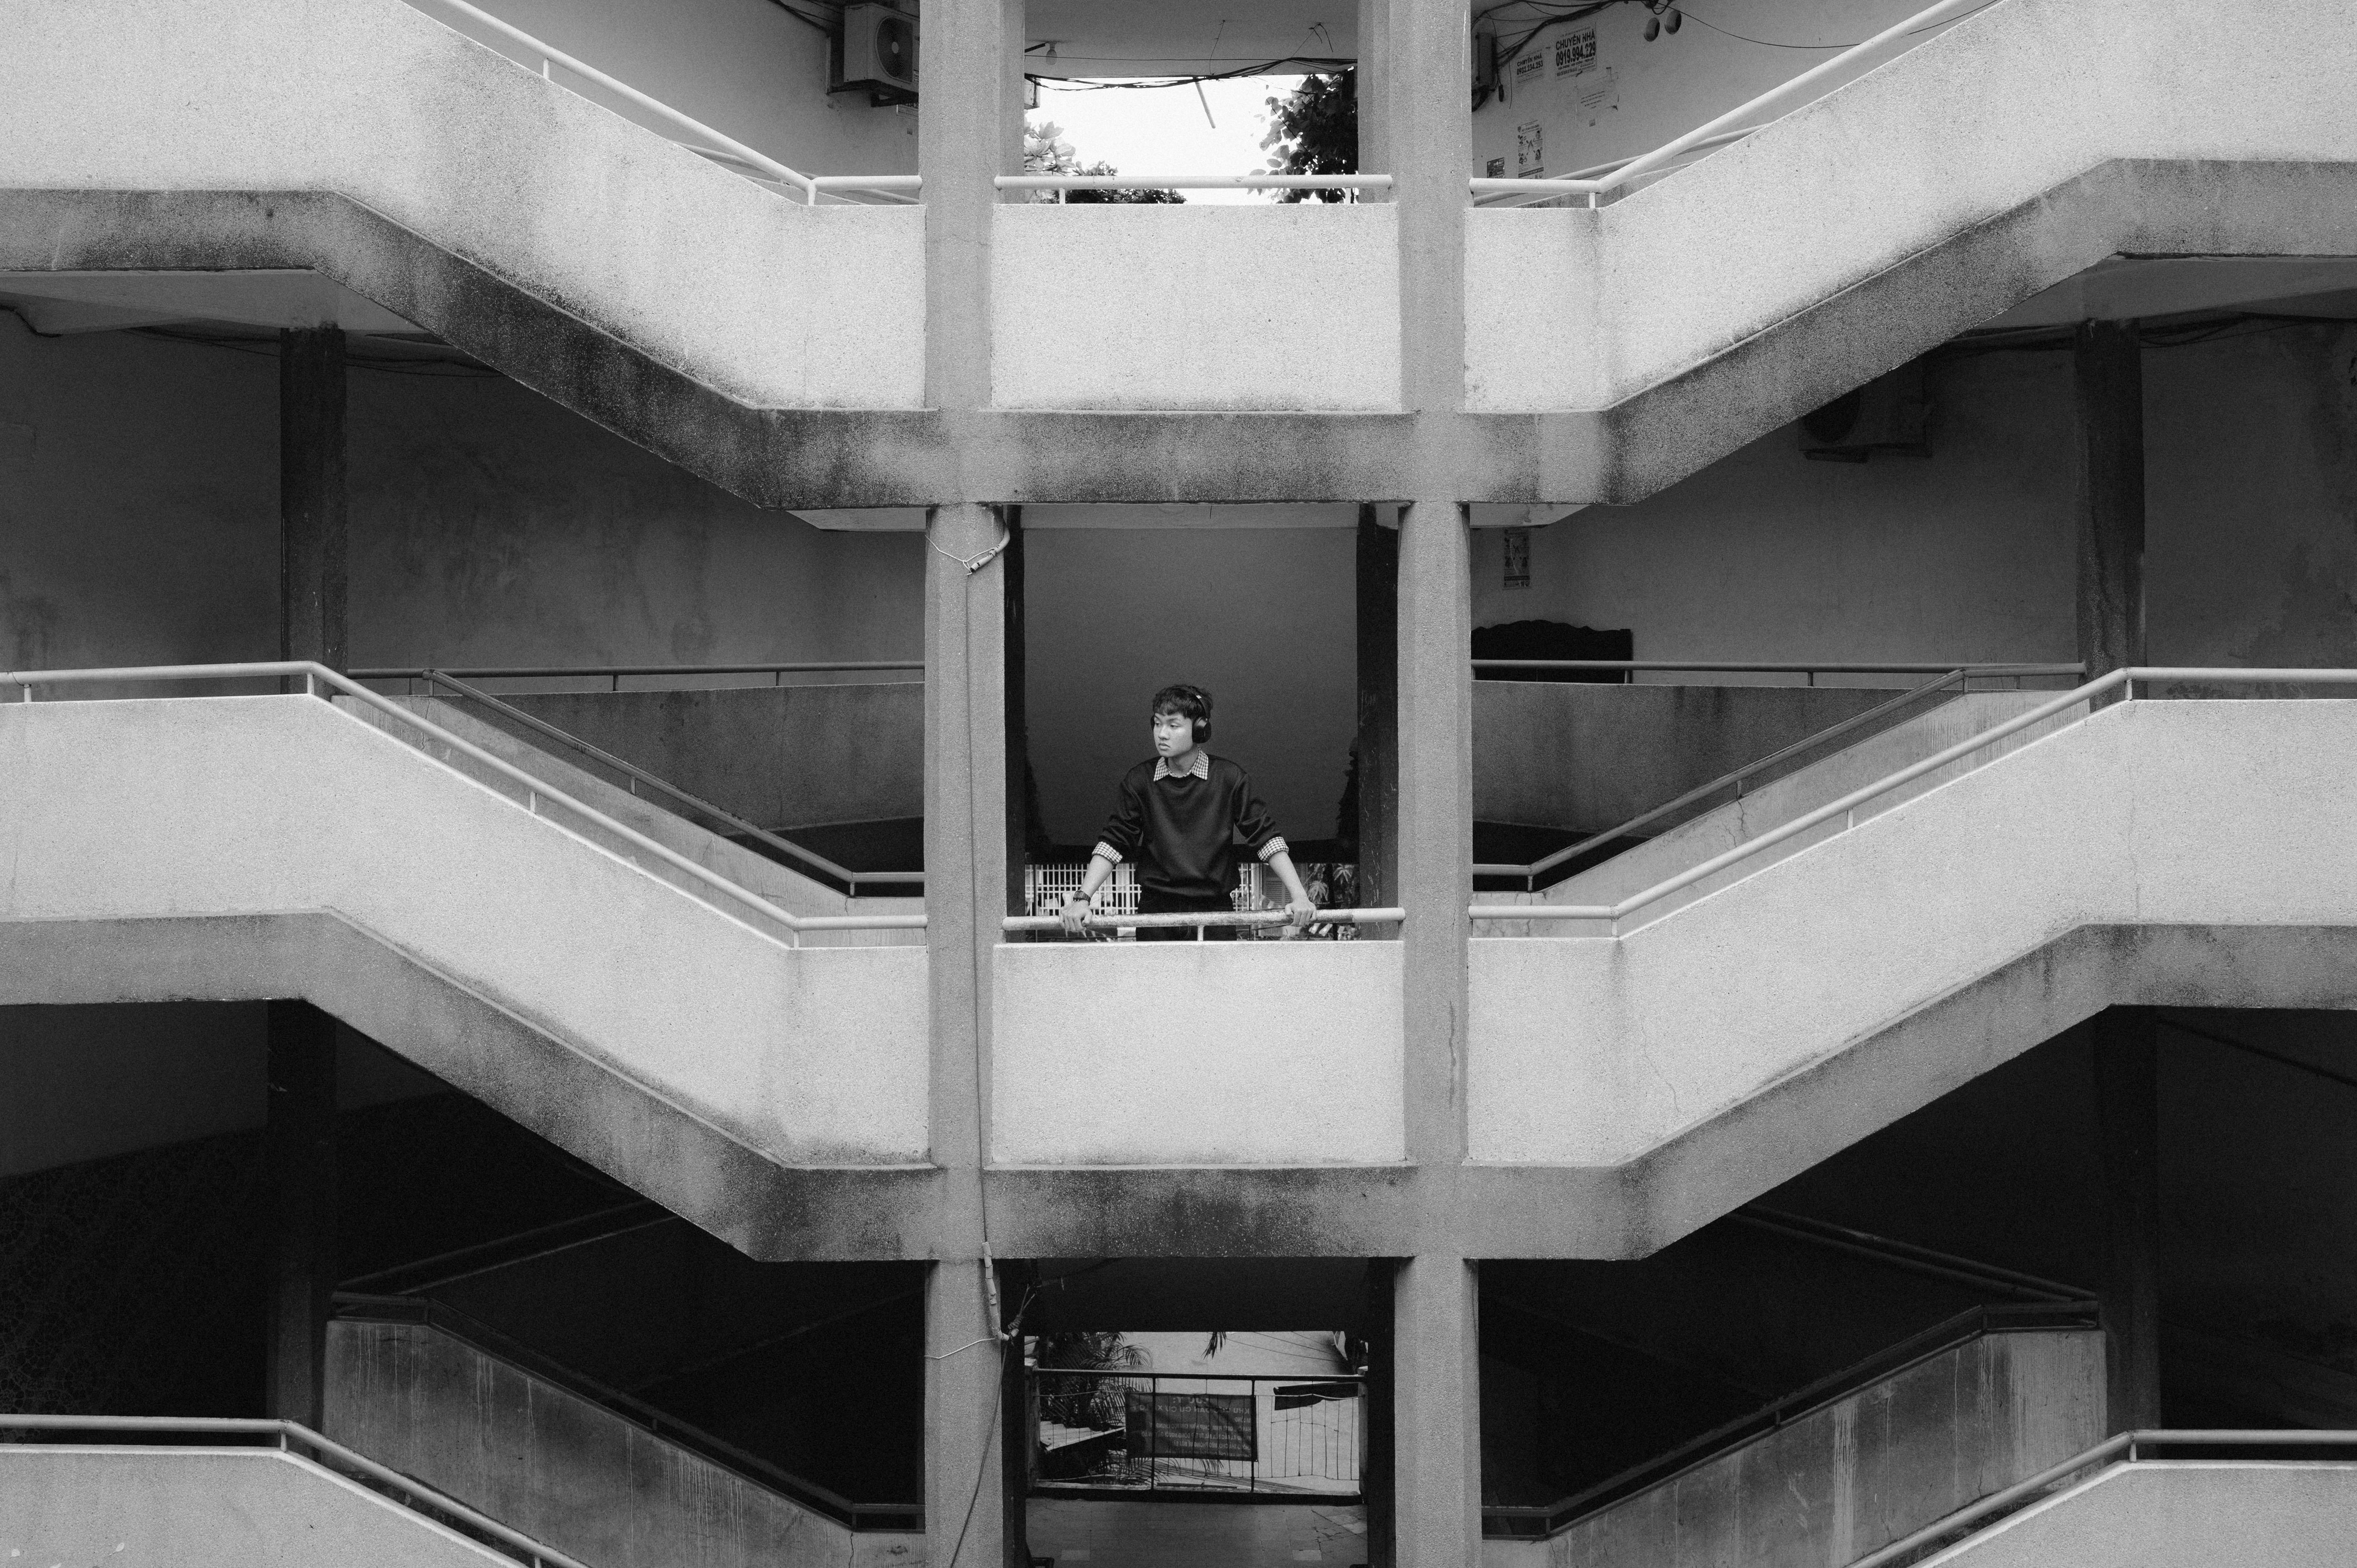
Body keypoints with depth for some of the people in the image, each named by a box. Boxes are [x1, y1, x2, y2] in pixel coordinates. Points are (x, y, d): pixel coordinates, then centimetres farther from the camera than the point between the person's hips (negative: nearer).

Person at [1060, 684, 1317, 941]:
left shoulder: (1228, 778, -1)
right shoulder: (1139, 780, 2)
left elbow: (1265, 837, -1)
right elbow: (1114, 842, 2)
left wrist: (1299, 896, -9)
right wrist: (1082, 898, -9)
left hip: (1214, 913, -1)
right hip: (1155, 913, 1)